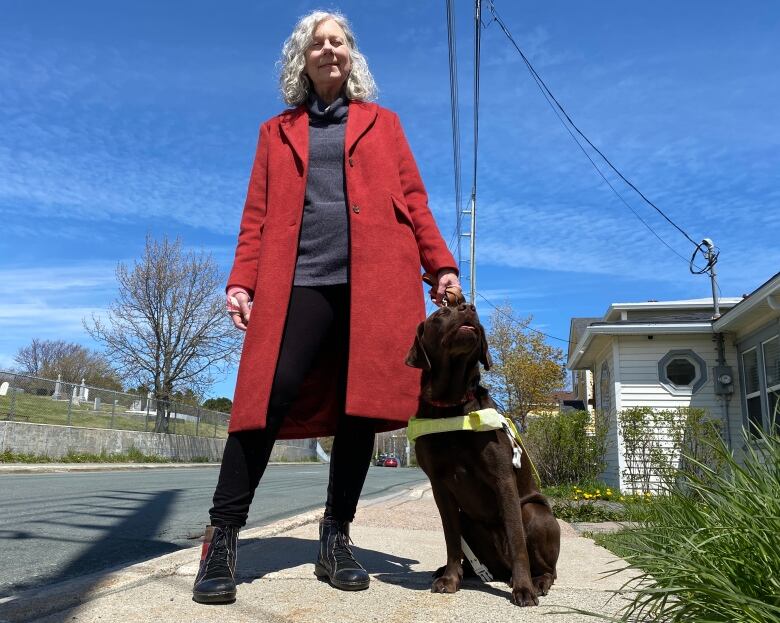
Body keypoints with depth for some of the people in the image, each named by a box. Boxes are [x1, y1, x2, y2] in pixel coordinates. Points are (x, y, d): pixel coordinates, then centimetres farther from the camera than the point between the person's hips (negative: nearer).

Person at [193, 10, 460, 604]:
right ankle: (221, 538, -2)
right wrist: (242, 281, -1)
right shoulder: (277, 132, 22)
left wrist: (440, 265, 3)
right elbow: (258, 215, 13)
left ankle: (336, 538, 11)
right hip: (300, 280, 0)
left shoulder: (382, 123, 23)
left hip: (378, 278, 1)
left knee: (362, 404, -3)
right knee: (270, 397, -13)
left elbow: (413, 200, 14)